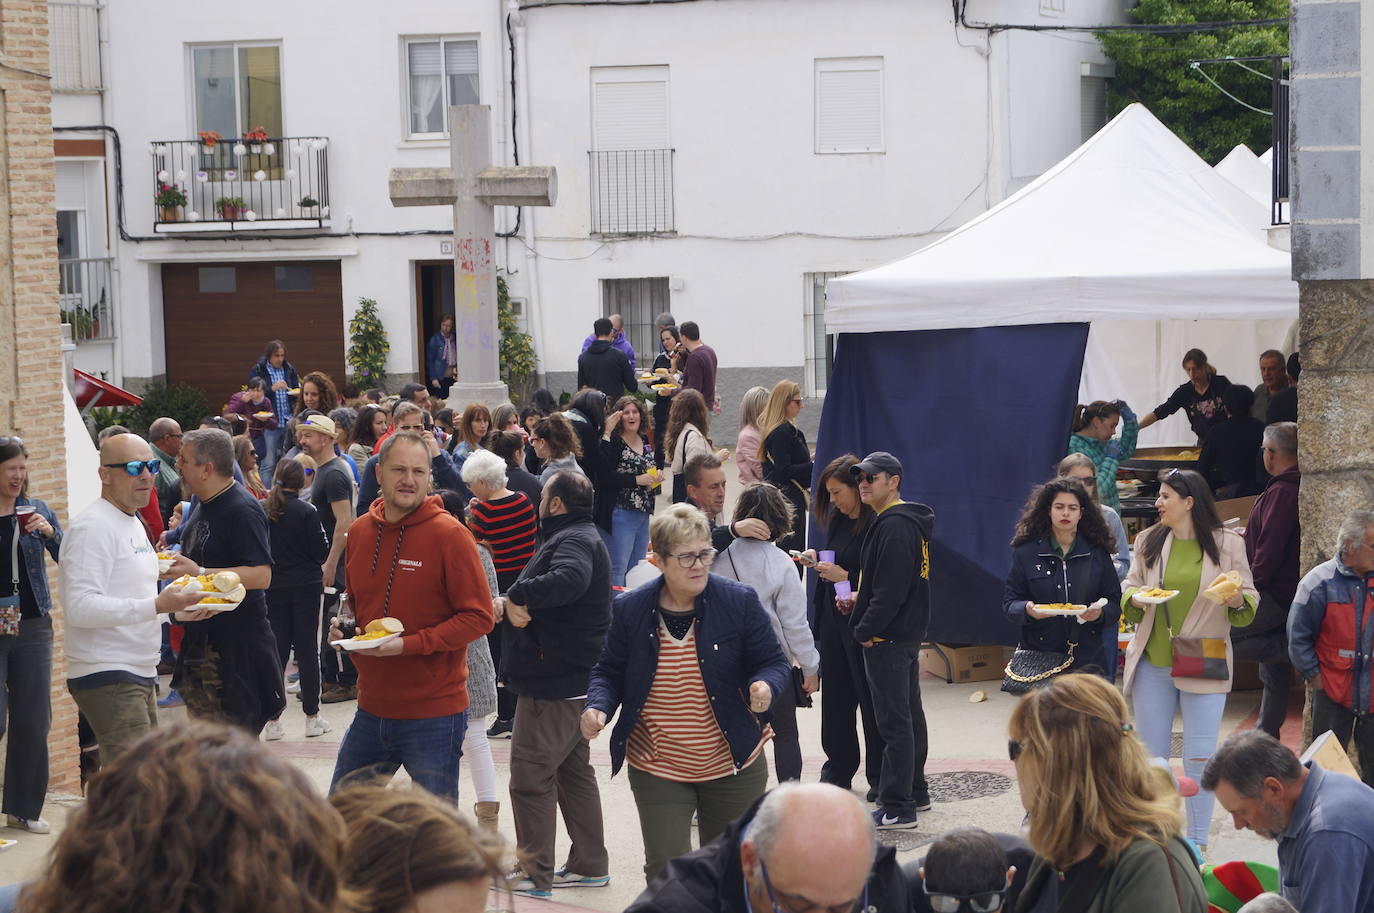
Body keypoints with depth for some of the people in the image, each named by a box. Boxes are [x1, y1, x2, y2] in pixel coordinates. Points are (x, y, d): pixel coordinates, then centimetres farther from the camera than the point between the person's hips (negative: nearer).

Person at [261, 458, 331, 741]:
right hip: (305, 587, -3)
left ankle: (273, 720, 6)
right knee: (307, 649, 4)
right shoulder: (307, 511, -13)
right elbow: (321, 552, -10)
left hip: (273, 588, 3)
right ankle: (312, 717, 8)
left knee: (276, 650, 8)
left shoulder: (262, 510, -4)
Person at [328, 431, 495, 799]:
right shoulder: (359, 531, 6)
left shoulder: (449, 534, -12)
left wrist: (409, 645, -21)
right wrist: (342, 627, 1)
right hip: (371, 709, 6)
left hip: (434, 716, -6)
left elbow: (478, 616, -13)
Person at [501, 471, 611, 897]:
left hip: (554, 682, -11)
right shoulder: (581, 537, 18)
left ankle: (534, 874, -2)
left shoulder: (574, 540, -16)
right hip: (572, 678, 11)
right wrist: (516, 604, -10)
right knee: (573, 770, 18)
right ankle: (589, 865, 26)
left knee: (530, 777, -7)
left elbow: (569, 579, -39)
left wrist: (517, 596, -27)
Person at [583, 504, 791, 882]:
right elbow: (609, 672, 6)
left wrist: (765, 687, -23)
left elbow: (773, 663, 0)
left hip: (733, 767, 0)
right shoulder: (630, 609, -4)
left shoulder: (739, 602, -7)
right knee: (664, 872, -4)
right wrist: (597, 708, -15)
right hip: (657, 771, 0)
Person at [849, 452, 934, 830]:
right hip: (908, 635, 11)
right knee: (910, 714, 18)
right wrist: (860, 598, 12)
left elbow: (891, 590, -23)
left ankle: (897, 807, -5)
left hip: (887, 639, -11)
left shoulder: (895, 526, -18)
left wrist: (865, 630, -17)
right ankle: (915, 793, 28)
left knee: (894, 721, -7)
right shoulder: (908, 522, 15)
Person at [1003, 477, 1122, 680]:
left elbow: (1114, 604, 11)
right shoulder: (1026, 552, 7)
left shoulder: (1097, 554, 10)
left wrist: (1100, 613, -11)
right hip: (1039, 654, -1)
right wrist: (1027, 610, -15)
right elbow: (1009, 602, 7)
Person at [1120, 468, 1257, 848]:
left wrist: (1237, 599, -21)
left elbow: (1249, 604, 1)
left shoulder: (1227, 543, -1)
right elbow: (1129, 587, 11)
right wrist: (1136, 598, -11)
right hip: (1152, 662, 3)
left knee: (1200, 758, -1)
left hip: (1204, 663, -3)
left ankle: (1197, 842, 9)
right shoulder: (1148, 541, 6)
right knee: (1151, 755, 8)